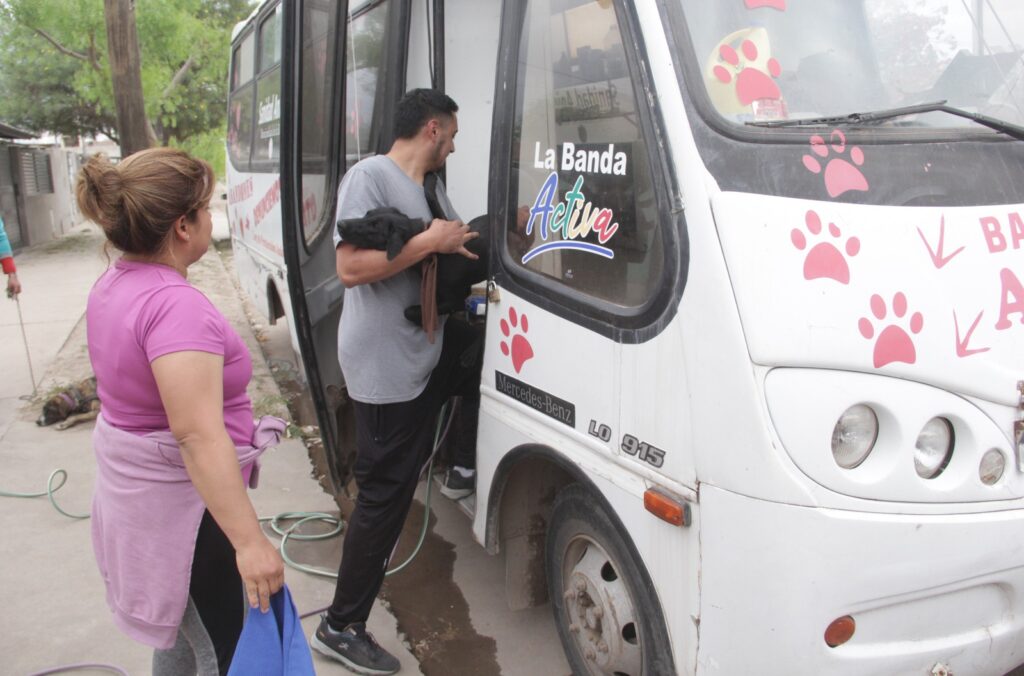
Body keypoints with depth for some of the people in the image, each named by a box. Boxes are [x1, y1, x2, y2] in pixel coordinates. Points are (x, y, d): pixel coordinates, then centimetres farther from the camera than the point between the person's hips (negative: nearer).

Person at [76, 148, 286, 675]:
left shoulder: (113, 286, 3)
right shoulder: (176, 305, -28)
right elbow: (199, 436, -34)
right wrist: (249, 540, -34)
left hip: (135, 491, 10)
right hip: (180, 507, -10)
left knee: (181, 632, 26)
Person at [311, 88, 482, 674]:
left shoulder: (432, 188, 16)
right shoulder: (370, 177, -13)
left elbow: (457, 249, 19)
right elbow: (350, 268, -23)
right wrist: (432, 241, -21)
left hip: (430, 350, 9)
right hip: (386, 367, -9)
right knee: (385, 493, -3)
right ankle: (342, 628, 11)